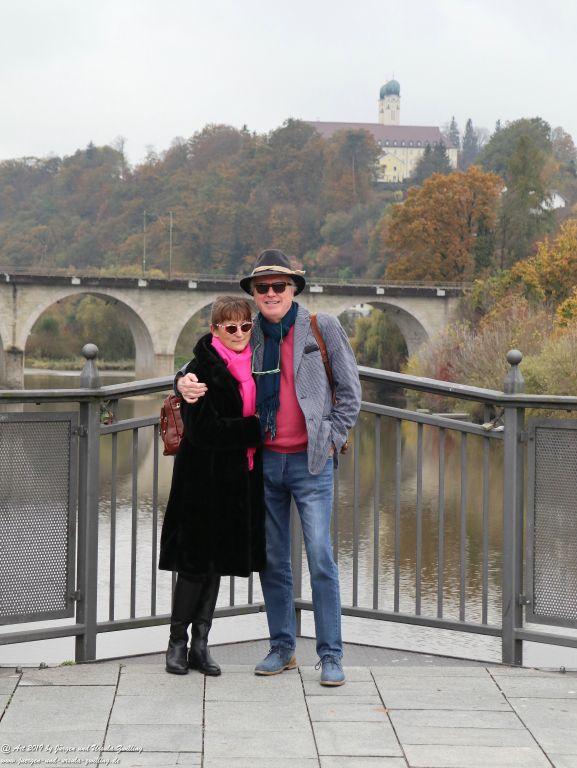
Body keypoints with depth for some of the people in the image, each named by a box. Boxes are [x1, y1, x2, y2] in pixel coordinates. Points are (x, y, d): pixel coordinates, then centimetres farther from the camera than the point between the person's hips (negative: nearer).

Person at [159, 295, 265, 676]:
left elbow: (263, 413, 22)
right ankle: (178, 641, 13)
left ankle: (200, 644, 18)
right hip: (205, 478, -6)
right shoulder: (201, 370, -10)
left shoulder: (254, 367, 10)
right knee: (196, 562, -1)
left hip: (241, 480, 6)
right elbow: (204, 429, -18)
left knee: (218, 562, 10)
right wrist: (256, 429, -17)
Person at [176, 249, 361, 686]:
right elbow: (204, 368, 13)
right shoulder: (247, 336, 7)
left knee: (321, 559, -7)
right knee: (272, 561, 9)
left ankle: (331, 657, 1)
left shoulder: (323, 329, -1)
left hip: (310, 461, -3)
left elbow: (349, 391, 4)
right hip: (263, 461, 4)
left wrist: (332, 439, -4)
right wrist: (186, 383, -9)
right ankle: (282, 648, 21)